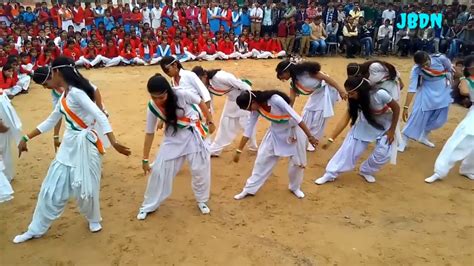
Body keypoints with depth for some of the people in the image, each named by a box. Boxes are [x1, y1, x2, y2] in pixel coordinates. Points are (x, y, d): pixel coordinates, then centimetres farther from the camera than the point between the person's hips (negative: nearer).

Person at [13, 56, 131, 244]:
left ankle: (93, 219, 35)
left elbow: (100, 117, -27)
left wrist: (114, 143, -35)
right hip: (68, 145, 8)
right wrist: (26, 138, 22)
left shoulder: (76, 92, -18)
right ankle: (36, 230, 29)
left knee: (85, 187, 7)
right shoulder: (64, 96, 10)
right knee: (51, 188, 14)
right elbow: (50, 122, 21)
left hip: (84, 145, -8)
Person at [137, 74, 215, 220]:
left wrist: (210, 122, -1)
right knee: (159, 169, 1)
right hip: (173, 136, 2)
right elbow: (150, 133, -8)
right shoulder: (152, 107, -17)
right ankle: (148, 205, 21)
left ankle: (202, 200, 30)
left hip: (193, 133, -2)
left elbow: (201, 103, -9)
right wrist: (145, 159, -4)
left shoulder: (182, 95, -27)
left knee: (200, 169, 4)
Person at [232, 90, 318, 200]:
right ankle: (249, 189, 11)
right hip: (276, 131, 5)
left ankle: (295, 187, 30)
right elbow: (249, 128, -6)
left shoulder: (275, 99, -32)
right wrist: (239, 150, -5)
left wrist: (310, 136, -29)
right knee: (262, 158, 1)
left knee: (297, 161, 5)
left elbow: (296, 117, -30)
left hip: (293, 129, -5)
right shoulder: (256, 109, -13)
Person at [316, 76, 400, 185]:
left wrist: (392, 130, -13)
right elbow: (345, 120, -19)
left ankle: (366, 171, 19)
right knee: (349, 147, -6)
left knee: (382, 154, -11)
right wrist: (331, 139, -23)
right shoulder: (354, 101, -20)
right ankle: (330, 174, 3)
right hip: (365, 124, 2)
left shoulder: (380, 94, -35)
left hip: (384, 126, -2)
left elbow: (396, 108, -19)